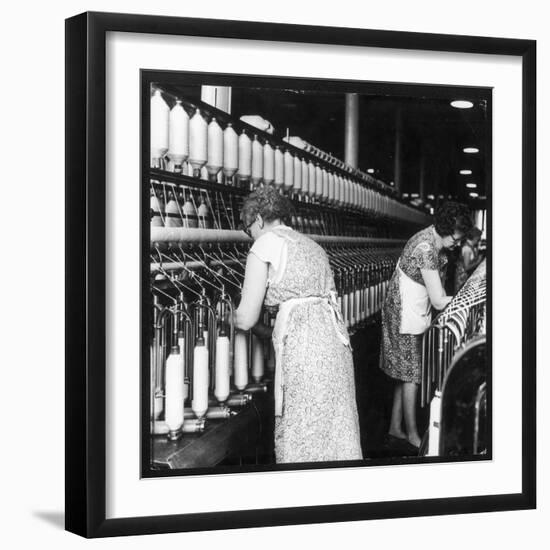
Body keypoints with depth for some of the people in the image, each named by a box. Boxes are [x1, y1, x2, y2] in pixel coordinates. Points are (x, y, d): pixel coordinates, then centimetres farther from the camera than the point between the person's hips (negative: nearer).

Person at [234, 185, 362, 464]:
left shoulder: (266, 243, 2)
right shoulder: (312, 245, 24)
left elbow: (246, 319, -2)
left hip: (304, 345, -8)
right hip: (336, 339, 8)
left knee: (302, 444, -1)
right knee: (338, 434, 12)